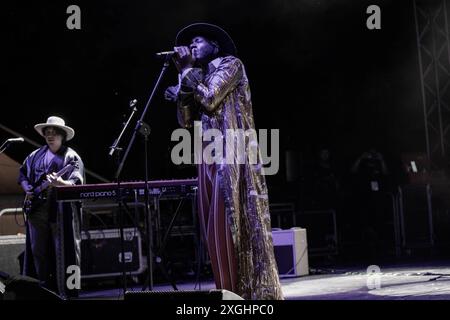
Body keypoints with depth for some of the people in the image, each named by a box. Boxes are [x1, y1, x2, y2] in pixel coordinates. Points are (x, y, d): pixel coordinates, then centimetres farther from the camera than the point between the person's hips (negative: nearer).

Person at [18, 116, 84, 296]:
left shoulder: (71, 157, -2)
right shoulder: (35, 156, 14)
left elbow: (76, 184, -13)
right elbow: (22, 174, 26)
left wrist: (61, 183, -32)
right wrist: (27, 188, 7)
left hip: (61, 211, -6)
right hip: (37, 211, 6)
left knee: (64, 253, -6)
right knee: (38, 252, 11)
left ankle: (67, 291, -2)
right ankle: (43, 289, 22)